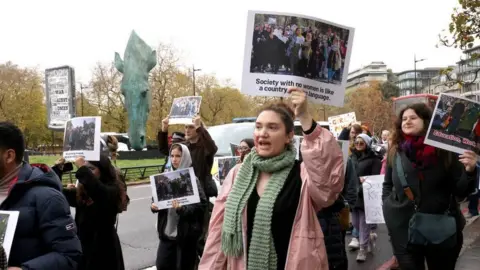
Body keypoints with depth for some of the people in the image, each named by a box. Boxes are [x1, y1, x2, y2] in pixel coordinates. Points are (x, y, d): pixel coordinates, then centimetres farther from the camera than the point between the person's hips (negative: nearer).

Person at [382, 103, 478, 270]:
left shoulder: (444, 151, -6)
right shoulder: (395, 152, 1)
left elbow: (460, 192, -6)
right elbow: (387, 185, 13)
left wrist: (469, 171, -23)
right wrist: (389, 207, 1)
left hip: (442, 232, -1)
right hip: (404, 232, 1)